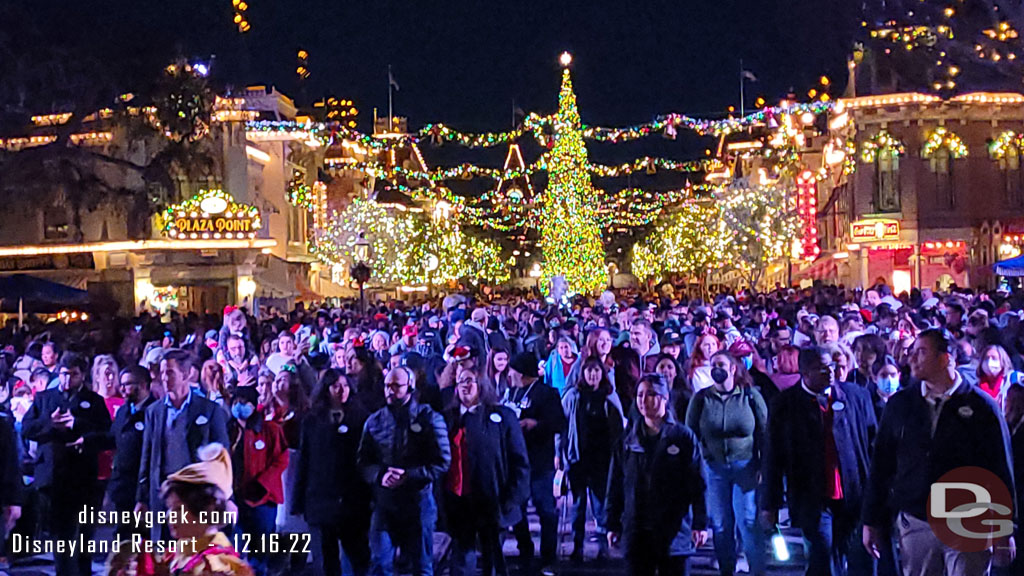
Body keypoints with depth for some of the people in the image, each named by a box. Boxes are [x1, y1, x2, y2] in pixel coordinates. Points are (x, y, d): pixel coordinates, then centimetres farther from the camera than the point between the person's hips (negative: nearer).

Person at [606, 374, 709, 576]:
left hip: (674, 531, -2)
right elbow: (616, 485, 10)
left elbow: (698, 485, -2)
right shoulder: (628, 439, 8)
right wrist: (613, 524, 8)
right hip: (636, 533, 3)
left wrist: (700, 525, -7)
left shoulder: (683, 436, 0)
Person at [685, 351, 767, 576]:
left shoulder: (750, 396, 2)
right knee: (720, 524, 5)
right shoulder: (701, 398, 5)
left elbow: (764, 433, 3)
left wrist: (764, 467, -3)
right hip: (713, 467, 2)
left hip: (745, 467, -2)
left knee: (749, 522, -5)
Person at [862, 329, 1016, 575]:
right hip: (915, 524, 2)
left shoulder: (981, 406, -2)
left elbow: (1000, 470, 0)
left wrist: (1003, 531, -2)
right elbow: (881, 465, 7)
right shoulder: (900, 404, 5)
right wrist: (872, 522, 6)